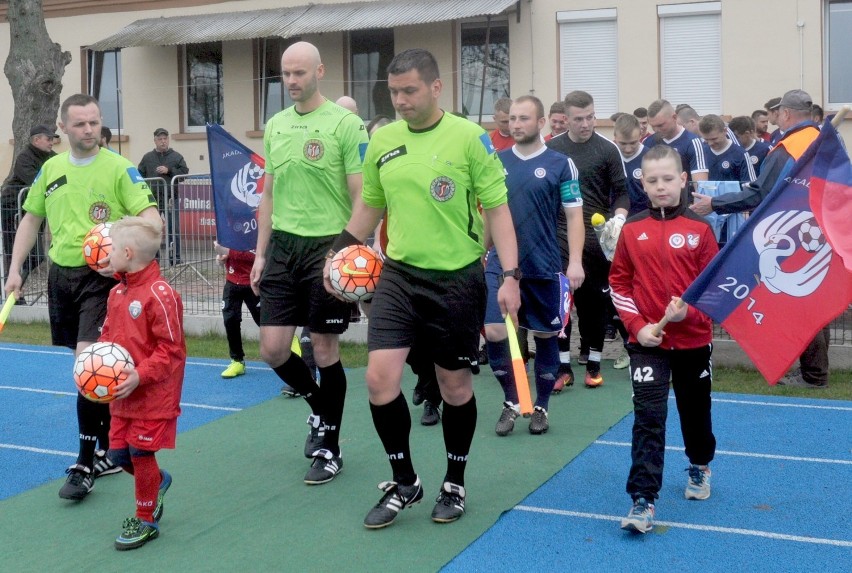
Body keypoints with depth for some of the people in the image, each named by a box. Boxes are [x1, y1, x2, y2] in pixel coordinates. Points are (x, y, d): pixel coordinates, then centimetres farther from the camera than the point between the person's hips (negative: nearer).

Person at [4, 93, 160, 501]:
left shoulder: (119, 168, -6)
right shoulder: (50, 168, 10)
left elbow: (150, 216, -13)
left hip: (102, 277, -5)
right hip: (61, 273, 6)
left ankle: (85, 464, -5)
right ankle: (110, 450, 26)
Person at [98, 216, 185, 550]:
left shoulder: (160, 294, -19)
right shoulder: (117, 292, 6)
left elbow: (170, 348, -18)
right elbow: (108, 335, 17)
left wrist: (140, 376, -25)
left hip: (153, 395, -8)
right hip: (122, 394, 8)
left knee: (141, 454, 2)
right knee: (118, 453, 12)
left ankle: (146, 520, 20)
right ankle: (158, 481, 41)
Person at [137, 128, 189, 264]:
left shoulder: (176, 157, 7)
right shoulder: (147, 158, 9)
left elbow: (184, 172, -1)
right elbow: (140, 176, 7)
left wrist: (169, 170, -11)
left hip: (171, 198, -1)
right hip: (153, 199, 1)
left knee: (174, 228, 1)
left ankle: (175, 257, 8)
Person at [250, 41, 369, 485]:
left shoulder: (345, 123, -7)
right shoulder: (275, 126, 10)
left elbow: (360, 196, -8)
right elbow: (269, 194, 16)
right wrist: (261, 253, 13)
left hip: (328, 246, -5)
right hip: (283, 246, 5)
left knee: (324, 349, 2)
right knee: (272, 347, 3)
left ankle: (329, 448, 18)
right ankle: (320, 409, 32)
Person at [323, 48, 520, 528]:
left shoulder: (470, 137, -8)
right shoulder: (382, 141, 5)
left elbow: (497, 209, -7)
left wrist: (511, 276, -14)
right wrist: (339, 252, 11)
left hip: (457, 278, -3)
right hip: (399, 275, 3)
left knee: (456, 386, 8)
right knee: (380, 379, -7)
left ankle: (455, 484, 30)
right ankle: (404, 483, 15)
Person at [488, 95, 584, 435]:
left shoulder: (560, 164, -3)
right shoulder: (496, 161, 5)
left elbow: (574, 215, -3)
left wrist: (575, 262, -11)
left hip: (543, 267, -2)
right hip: (500, 265, 2)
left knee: (546, 336, 9)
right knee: (494, 333, -6)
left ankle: (541, 407, 25)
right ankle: (511, 401, 15)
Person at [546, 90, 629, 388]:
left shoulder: (607, 149, -1)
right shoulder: (551, 148, 4)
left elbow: (621, 191, 1)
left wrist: (618, 218, -17)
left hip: (595, 238, -1)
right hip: (558, 237, 2)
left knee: (594, 300, 6)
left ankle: (593, 364, 17)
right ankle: (563, 365, 11)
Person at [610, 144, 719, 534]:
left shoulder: (699, 229, -6)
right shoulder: (632, 230, -2)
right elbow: (619, 283, 4)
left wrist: (689, 312, -19)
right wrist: (636, 325, -7)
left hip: (693, 340, 0)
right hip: (647, 341, 0)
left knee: (695, 410, 18)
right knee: (648, 417, -8)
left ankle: (700, 467, 46)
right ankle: (643, 501, -7)